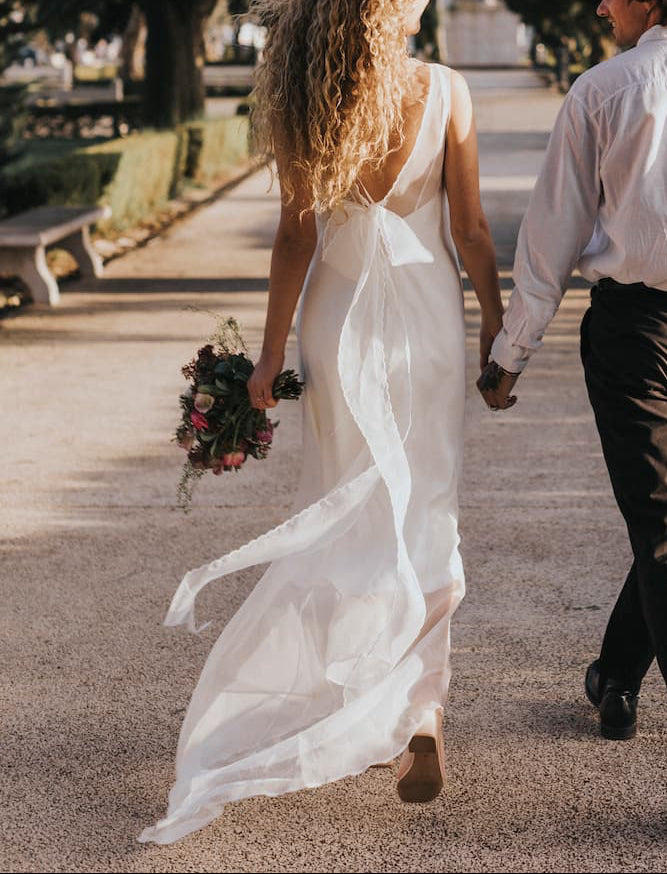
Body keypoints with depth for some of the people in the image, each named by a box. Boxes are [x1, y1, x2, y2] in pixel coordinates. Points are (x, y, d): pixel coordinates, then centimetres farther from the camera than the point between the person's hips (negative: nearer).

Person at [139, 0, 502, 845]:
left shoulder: (306, 101, -7)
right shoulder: (445, 92, -8)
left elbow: (297, 235, -6)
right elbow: (470, 231, -5)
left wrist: (270, 353, 1)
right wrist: (496, 328, 7)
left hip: (341, 317, 1)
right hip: (428, 315, 0)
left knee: (351, 514, 12)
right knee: (425, 513, 8)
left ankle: (367, 712, 20)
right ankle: (419, 708, -2)